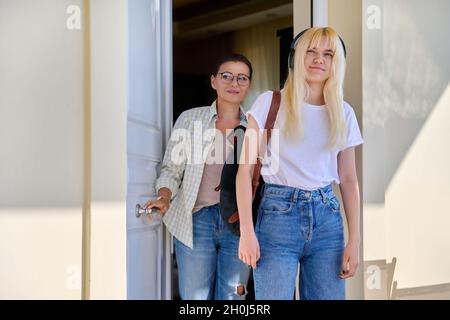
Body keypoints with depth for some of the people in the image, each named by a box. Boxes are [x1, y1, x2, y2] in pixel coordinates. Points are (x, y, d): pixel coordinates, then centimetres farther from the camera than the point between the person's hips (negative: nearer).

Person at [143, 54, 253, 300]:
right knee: (195, 298, 2)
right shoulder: (190, 119, 5)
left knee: (232, 298, 4)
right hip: (196, 221, -1)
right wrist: (164, 199, -13)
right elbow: (172, 169, 5)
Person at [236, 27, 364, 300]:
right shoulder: (270, 103, -1)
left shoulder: (344, 113, 9)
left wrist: (355, 241, 4)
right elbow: (245, 169, -4)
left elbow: (349, 180, 11)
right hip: (278, 213, -3)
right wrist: (247, 231, -11)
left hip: (327, 216, 4)